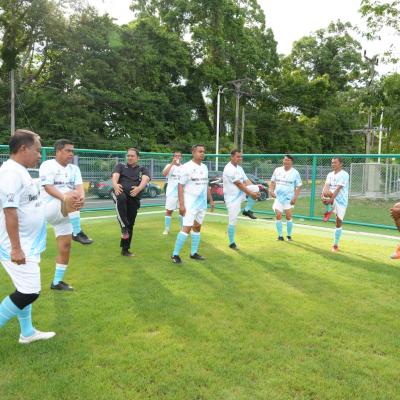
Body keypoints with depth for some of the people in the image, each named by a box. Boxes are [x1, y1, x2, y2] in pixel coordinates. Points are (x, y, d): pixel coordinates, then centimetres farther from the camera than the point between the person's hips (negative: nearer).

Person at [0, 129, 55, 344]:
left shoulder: (20, 172, 12)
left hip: (27, 245, 10)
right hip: (18, 246, -10)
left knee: (25, 290, 17)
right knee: (29, 292, -8)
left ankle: (27, 332, 30)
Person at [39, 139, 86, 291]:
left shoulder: (74, 169, 12)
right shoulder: (48, 165, -5)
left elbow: (79, 187, -4)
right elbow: (48, 187, -20)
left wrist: (82, 197, -29)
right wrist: (65, 197, -37)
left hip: (66, 213, 7)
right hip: (50, 208, -6)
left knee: (65, 246, 6)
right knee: (72, 196, -33)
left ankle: (57, 282, 18)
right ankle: (78, 233, -33)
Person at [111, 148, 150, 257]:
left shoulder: (143, 169, 15)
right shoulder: (120, 166, 15)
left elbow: (145, 179, -7)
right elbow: (115, 176, -6)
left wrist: (139, 188, -31)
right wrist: (115, 185, -30)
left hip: (134, 199, 2)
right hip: (121, 192, -2)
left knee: (130, 225, 6)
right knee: (121, 199, -40)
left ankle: (125, 249, 22)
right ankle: (124, 227, -32)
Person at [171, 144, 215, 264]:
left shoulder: (204, 167, 9)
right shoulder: (187, 167, -11)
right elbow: (180, 186, -14)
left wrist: (211, 200, 14)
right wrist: (181, 204, -20)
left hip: (202, 203, 7)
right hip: (190, 204, -7)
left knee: (197, 227, 12)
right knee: (187, 228, -12)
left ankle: (194, 253, 23)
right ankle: (175, 254, -3)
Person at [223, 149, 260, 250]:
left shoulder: (239, 168, 10)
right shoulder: (229, 169, -18)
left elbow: (246, 181, 6)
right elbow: (239, 184, -21)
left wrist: (255, 190, -11)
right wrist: (251, 194, -19)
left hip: (240, 194, 7)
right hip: (232, 198, -7)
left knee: (255, 188, -16)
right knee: (233, 221, -4)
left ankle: (248, 210, -1)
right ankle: (231, 243, 12)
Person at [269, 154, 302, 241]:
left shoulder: (295, 172, -3)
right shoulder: (277, 170, 4)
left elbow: (299, 186, -1)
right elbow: (273, 182, 13)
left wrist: (295, 197, -12)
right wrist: (271, 190, -4)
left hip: (289, 198, -2)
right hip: (278, 197, 2)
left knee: (288, 216, -4)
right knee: (278, 216, -4)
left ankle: (289, 235, 11)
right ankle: (280, 235, 8)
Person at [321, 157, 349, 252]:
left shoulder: (344, 174, -10)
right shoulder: (330, 174, 9)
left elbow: (338, 188, -21)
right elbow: (326, 185, -8)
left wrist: (331, 199, -32)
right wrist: (324, 192, -31)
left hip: (341, 201, -3)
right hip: (332, 200, 3)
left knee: (338, 223, 3)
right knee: (327, 193, -33)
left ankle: (336, 245, 17)